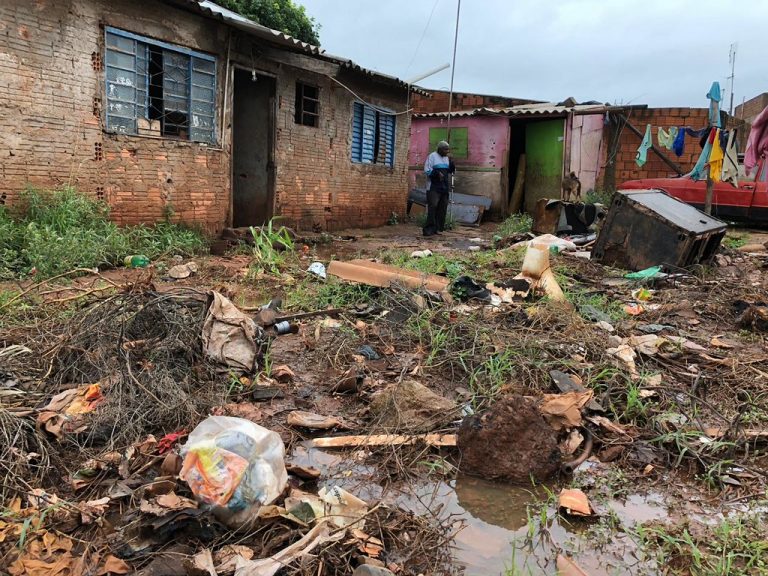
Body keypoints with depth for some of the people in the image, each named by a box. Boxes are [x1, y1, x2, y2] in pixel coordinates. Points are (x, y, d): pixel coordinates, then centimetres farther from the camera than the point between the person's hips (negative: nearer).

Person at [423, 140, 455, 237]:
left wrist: (452, 165, -1)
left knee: (443, 208, 5)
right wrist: (436, 173, -22)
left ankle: (439, 228, 11)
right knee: (432, 207, -15)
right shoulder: (432, 156, -3)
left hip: (445, 187, 7)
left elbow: (451, 171, 18)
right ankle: (429, 229, -15)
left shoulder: (447, 158, 16)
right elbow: (427, 170, -9)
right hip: (434, 187, -7)